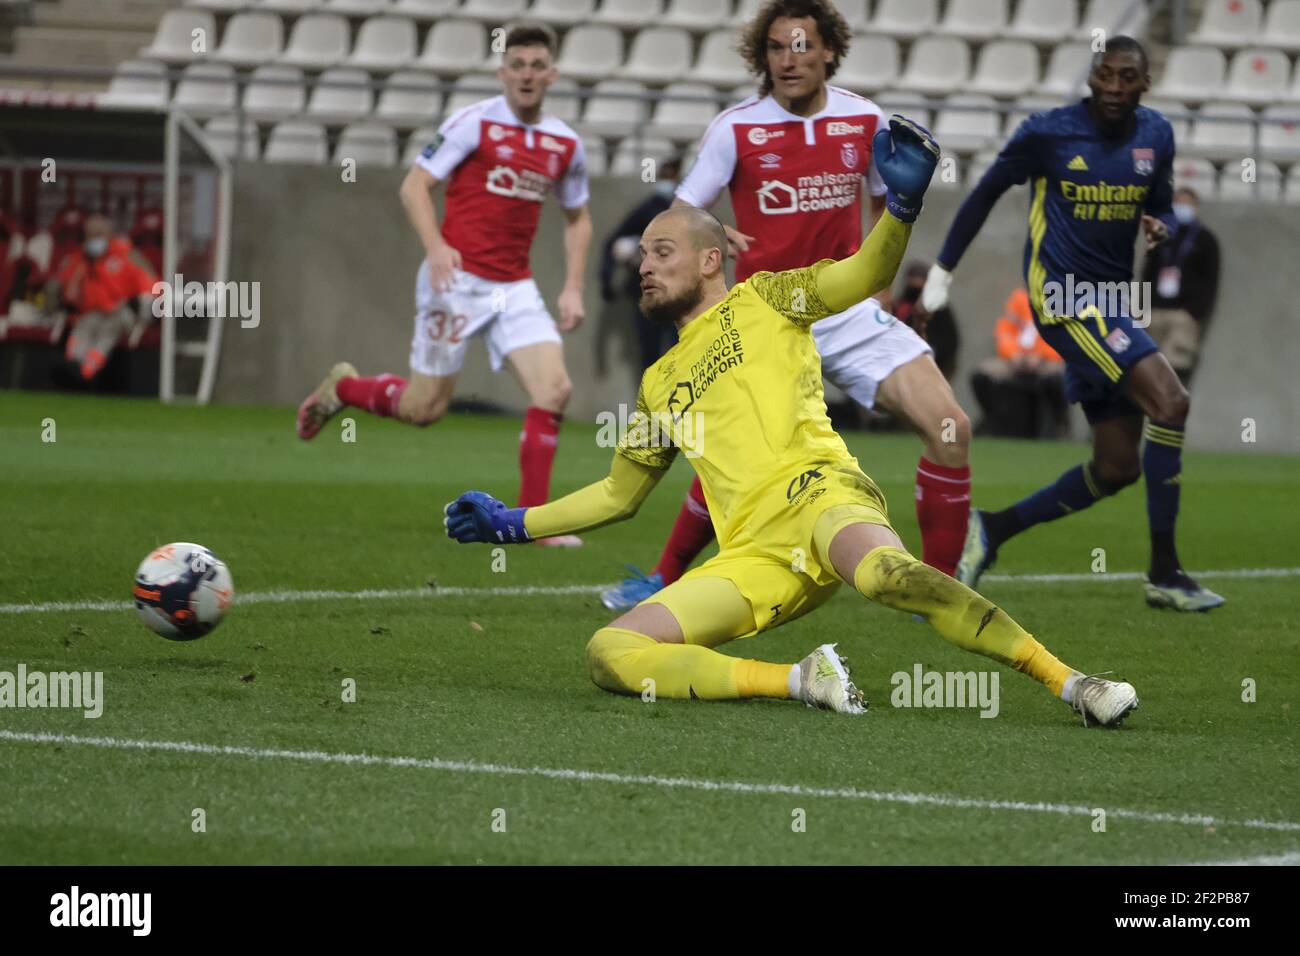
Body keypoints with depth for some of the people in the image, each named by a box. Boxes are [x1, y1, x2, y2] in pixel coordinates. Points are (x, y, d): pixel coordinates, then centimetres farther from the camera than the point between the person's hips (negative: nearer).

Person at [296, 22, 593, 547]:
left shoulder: (566, 144, 8)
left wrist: (573, 287, 10)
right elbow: (414, 185, -8)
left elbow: (578, 218, 21)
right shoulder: (473, 123, -8)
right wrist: (435, 246, -22)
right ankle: (343, 387, 29)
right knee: (425, 406, -1)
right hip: (458, 279, -5)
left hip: (515, 287, 5)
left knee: (554, 389, -12)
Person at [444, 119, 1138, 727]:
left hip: (818, 497, -5)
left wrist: (903, 204, -16)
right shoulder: (660, 384, 31)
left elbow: (867, 273, 3)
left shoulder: (762, 300, 18)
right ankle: (800, 680, -29)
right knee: (608, 654, -21)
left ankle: (1068, 681, -41)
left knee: (881, 571, -41)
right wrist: (511, 524, 33)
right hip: (752, 560, 5)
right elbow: (618, 494, 38)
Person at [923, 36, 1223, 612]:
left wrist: (1159, 227, -7)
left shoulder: (1155, 135, 7)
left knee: (1117, 467, 5)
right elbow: (986, 192, 4)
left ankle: (992, 530, 21)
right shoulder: (1049, 133, -8)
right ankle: (1163, 573, -16)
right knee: (1169, 401, -22)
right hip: (1064, 299, -7)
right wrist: (943, 271, 7)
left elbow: (1162, 208, 18)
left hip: (1109, 305, 7)